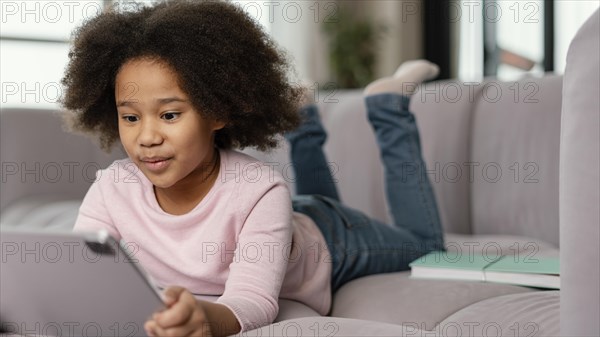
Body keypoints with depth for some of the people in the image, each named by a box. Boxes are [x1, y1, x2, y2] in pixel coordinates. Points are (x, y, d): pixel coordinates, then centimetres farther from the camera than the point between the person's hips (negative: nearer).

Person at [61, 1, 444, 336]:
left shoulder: (259, 191, -45)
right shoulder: (112, 189, -33)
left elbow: (254, 301, -53)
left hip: (329, 240, -4)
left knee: (424, 242, 26)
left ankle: (389, 107, 33)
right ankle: (305, 127, 46)